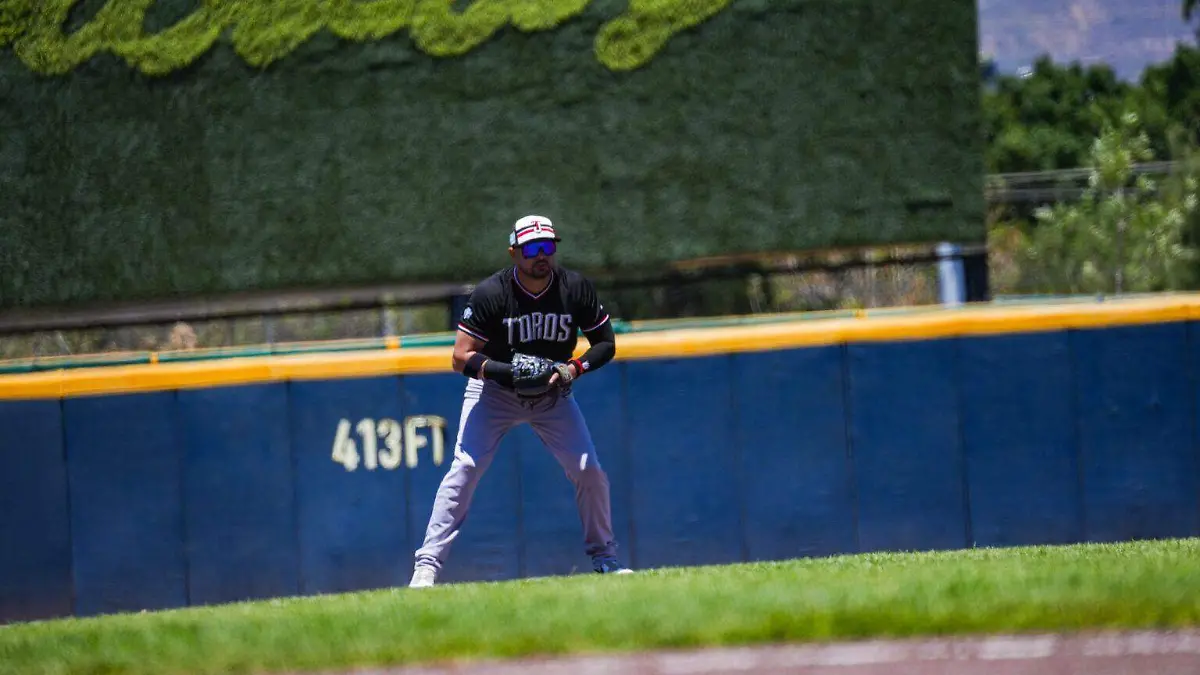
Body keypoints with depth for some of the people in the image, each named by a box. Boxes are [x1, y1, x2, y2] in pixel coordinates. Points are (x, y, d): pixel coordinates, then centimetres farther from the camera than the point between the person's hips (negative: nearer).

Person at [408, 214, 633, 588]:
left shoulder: (576, 288, -15)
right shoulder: (491, 294, -23)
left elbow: (606, 343, -4)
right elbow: (462, 358, -21)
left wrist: (574, 368, -23)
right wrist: (500, 370, -38)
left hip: (553, 394, 3)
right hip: (494, 392, -3)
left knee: (589, 470, -7)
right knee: (464, 468, -18)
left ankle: (603, 556, 14)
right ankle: (427, 565, -17)